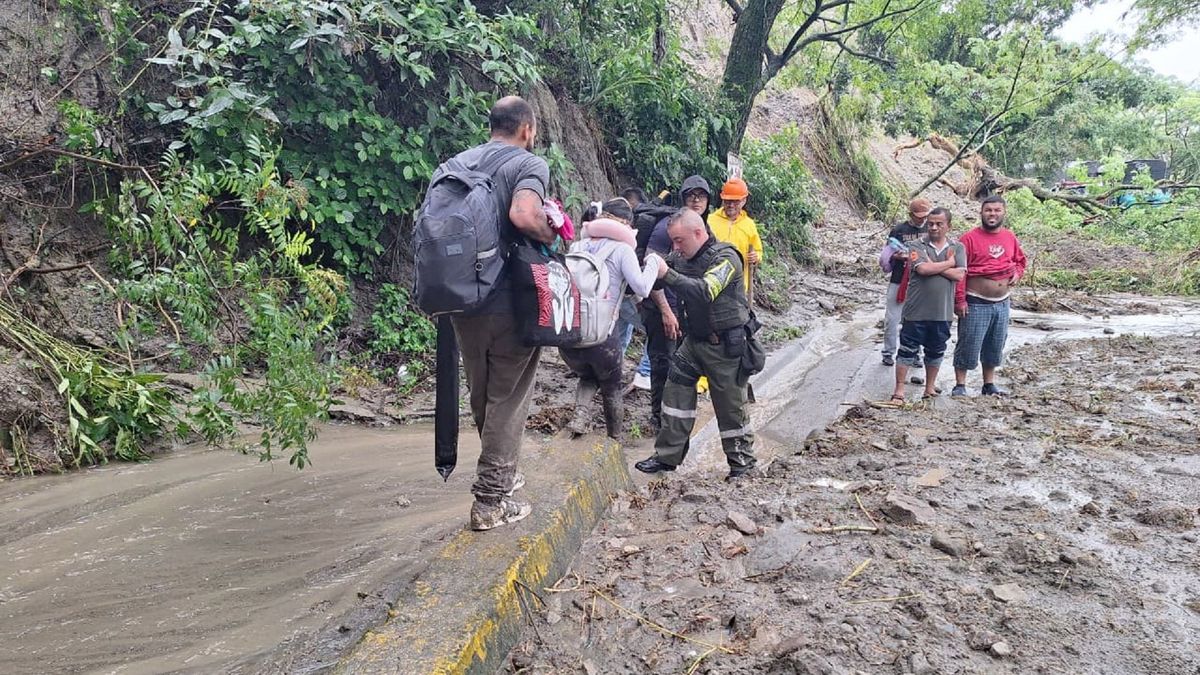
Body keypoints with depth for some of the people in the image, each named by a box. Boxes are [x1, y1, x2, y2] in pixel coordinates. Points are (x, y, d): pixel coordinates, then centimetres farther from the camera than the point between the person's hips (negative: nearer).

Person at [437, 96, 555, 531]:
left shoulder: (458, 163, 11)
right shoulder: (529, 165, -8)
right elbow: (524, 215, -27)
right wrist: (552, 236, -9)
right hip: (510, 303, -6)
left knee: (482, 396, 19)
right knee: (507, 399, 4)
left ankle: (499, 474, 37)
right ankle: (491, 501, 8)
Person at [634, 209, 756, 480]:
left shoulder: (725, 258, -19)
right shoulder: (684, 258, 3)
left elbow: (704, 291, -35)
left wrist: (667, 274, -39)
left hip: (725, 345, -7)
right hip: (694, 340, 7)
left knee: (731, 405, 4)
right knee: (676, 393, 6)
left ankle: (741, 461, 22)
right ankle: (668, 456, 16)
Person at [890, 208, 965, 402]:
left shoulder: (957, 248, 5)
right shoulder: (917, 246, -3)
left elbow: (959, 275, -9)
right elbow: (923, 269, -20)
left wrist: (934, 267, -13)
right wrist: (948, 263, -8)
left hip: (942, 312, 3)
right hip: (916, 310, -3)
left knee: (935, 352, 15)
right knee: (908, 350, 1)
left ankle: (930, 388, 29)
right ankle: (899, 390, 7)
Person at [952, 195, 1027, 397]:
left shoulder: (1010, 237, 7)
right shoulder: (970, 238, -10)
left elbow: (1020, 260, 24)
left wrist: (1017, 274, 2)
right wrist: (960, 300, -17)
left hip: (1002, 303, 6)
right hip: (976, 303, -6)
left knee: (995, 346, 14)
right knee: (969, 346, -2)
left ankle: (989, 384, 27)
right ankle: (959, 385, 7)